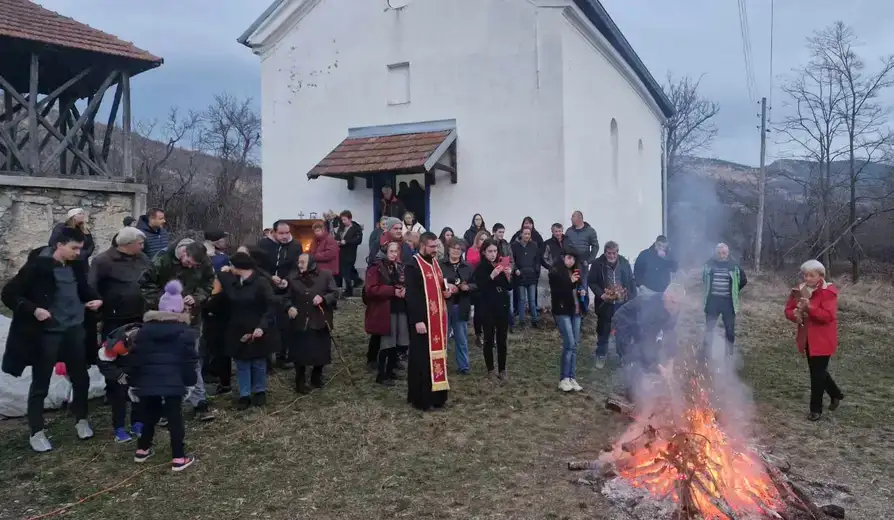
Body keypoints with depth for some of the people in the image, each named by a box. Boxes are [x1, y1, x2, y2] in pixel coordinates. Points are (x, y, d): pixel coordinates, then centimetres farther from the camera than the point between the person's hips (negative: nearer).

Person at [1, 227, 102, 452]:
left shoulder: (76, 265, 1)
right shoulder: (37, 266, -16)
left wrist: (95, 298, -3)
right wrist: (33, 309, -24)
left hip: (74, 330, 5)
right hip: (46, 333, -5)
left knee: (81, 378, 14)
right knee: (40, 385, 6)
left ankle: (81, 420, 32)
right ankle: (37, 432, 19)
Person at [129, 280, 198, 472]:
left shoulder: (145, 329, 10)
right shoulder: (185, 331, -1)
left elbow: (135, 357, 10)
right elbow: (189, 359, -4)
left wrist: (134, 382, 16)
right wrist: (190, 381, 4)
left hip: (147, 381, 4)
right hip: (173, 381, -4)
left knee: (150, 415, 21)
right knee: (175, 417, 1)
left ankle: (142, 450, 32)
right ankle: (178, 458, 2)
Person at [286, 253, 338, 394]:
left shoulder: (325, 275, -4)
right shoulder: (294, 278, 2)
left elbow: (334, 293, -3)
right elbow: (288, 297, 11)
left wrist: (323, 298, -21)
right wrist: (290, 307, -9)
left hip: (320, 321, 0)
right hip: (300, 322, 1)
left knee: (321, 350, 9)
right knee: (300, 352, 1)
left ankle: (317, 377, 32)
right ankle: (300, 382, 17)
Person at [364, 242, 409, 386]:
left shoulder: (401, 267, 11)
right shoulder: (377, 267, -7)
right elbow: (371, 289, -15)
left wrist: (405, 290, -5)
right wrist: (392, 290, -20)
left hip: (401, 309, 6)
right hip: (385, 311, -6)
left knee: (398, 343, 8)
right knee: (387, 344, -4)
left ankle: (390, 370, 24)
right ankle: (381, 375, 8)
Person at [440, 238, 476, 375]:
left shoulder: (468, 267, 8)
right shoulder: (440, 265, -3)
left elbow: (476, 285, 8)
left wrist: (467, 287, -11)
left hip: (461, 307, 3)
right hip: (444, 306, -3)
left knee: (462, 339, 10)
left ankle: (463, 365, 20)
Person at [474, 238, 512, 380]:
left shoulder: (502, 264, 6)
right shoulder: (480, 268, -5)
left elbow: (509, 287, 6)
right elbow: (481, 288, -17)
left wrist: (508, 275, -13)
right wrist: (492, 276, -28)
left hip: (503, 307, 3)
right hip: (487, 308, -3)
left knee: (502, 339, 4)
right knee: (489, 339, 2)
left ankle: (502, 369, 13)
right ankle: (490, 369, 13)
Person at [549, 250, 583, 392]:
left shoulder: (575, 271, 12)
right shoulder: (555, 272, -8)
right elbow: (555, 292, -16)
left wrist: (582, 292, 4)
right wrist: (570, 282, -23)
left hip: (575, 311, 7)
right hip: (562, 312, -7)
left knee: (575, 345, 5)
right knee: (569, 344, -12)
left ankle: (572, 378, 10)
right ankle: (564, 379, -4)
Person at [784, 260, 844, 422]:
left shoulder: (828, 292, -15)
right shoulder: (799, 290, 3)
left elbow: (827, 316, -24)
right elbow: (788, 309, 6)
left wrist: (809, 307, -34)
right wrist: (795, 314, -16)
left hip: (822, 340, -7)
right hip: (807, 339, 7)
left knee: (817, 374, -1)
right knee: (817, 371, 20)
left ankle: (816, 409, 11)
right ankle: (836, 394, 44)